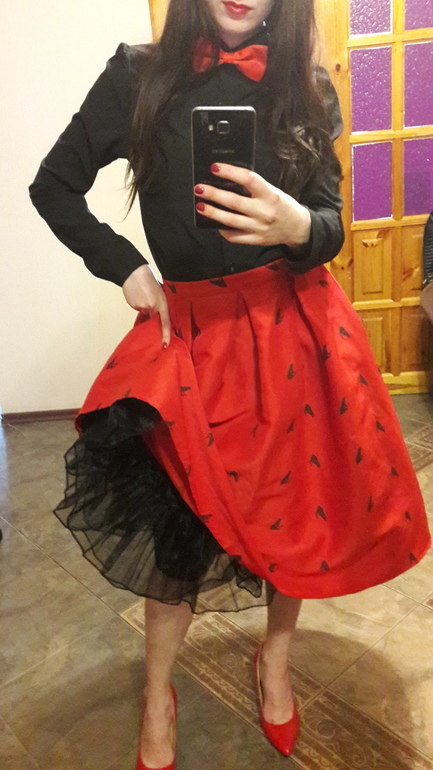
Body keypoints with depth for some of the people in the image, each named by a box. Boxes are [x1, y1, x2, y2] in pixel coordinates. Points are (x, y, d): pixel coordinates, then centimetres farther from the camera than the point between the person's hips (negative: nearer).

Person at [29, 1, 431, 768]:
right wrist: (124, 268, -2)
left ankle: (275, 660, 38)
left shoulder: (306, 90, 4)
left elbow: (332, 225, -1)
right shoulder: (139, 76, 0)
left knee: (297, 505, 9)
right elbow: (53, 185, 7)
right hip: (195, 332, -1)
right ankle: (158, 698, 29)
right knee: (181, 521, 2)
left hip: (296, 328, 2)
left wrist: (298, 225, -24)